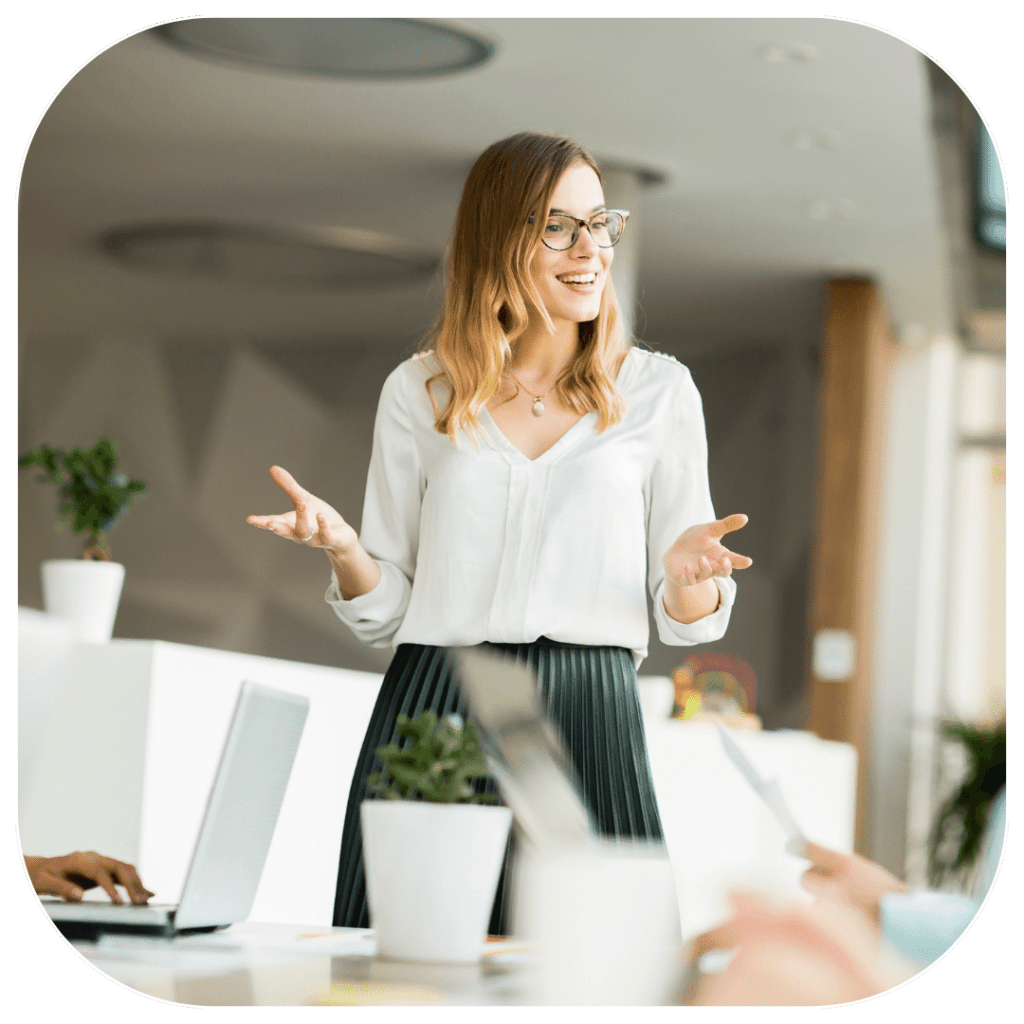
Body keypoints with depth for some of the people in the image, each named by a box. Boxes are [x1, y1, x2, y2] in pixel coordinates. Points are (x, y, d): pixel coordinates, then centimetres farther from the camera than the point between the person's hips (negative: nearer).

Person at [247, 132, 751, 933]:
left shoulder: (657, 391, 9)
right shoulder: (419, 392, 11)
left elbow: (690, 622, 9)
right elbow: (386, 615, 12)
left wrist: (687, 571, -13)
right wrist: (341, 547, -8)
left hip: (586, 719, 0)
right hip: (431, 710, 1)